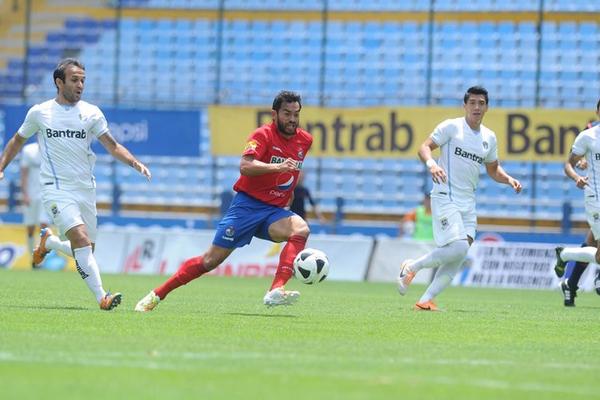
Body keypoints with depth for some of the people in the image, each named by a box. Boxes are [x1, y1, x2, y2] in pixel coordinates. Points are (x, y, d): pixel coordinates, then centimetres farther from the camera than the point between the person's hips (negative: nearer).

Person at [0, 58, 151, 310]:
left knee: (85, 250, 6)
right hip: (56, 190, -4)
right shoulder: (39, 113, 1)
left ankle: (48, 242, 38)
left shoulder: (91, 113, 4)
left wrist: (135, 163, -13)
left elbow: (111, 145, 2)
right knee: (81, 239, -24)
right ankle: (102, 298, -27)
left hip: (86, 190, 4)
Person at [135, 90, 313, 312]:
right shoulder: (264, 135, -11)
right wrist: (277, 167, -41)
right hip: (248, 204, -4)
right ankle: (157, 294, 10)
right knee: (211, 260, -5)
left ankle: (276, 291, -40)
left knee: (301, 229, -29)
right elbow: (245, 166, -29)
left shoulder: (305, 140, 7)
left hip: (274, 210, 4)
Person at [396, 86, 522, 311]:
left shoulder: (489, 137, 14)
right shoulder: (451, 127, -4)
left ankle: (425, 300, 1)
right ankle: (411, 267, 0)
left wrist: (509, 179, 6)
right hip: (445, 197, -7)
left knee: (458, 258, -3)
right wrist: (431, 164, -29)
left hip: (468, 203, 7)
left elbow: (492, 169, 26)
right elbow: (424, 148, -8)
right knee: (458, 248, -21)